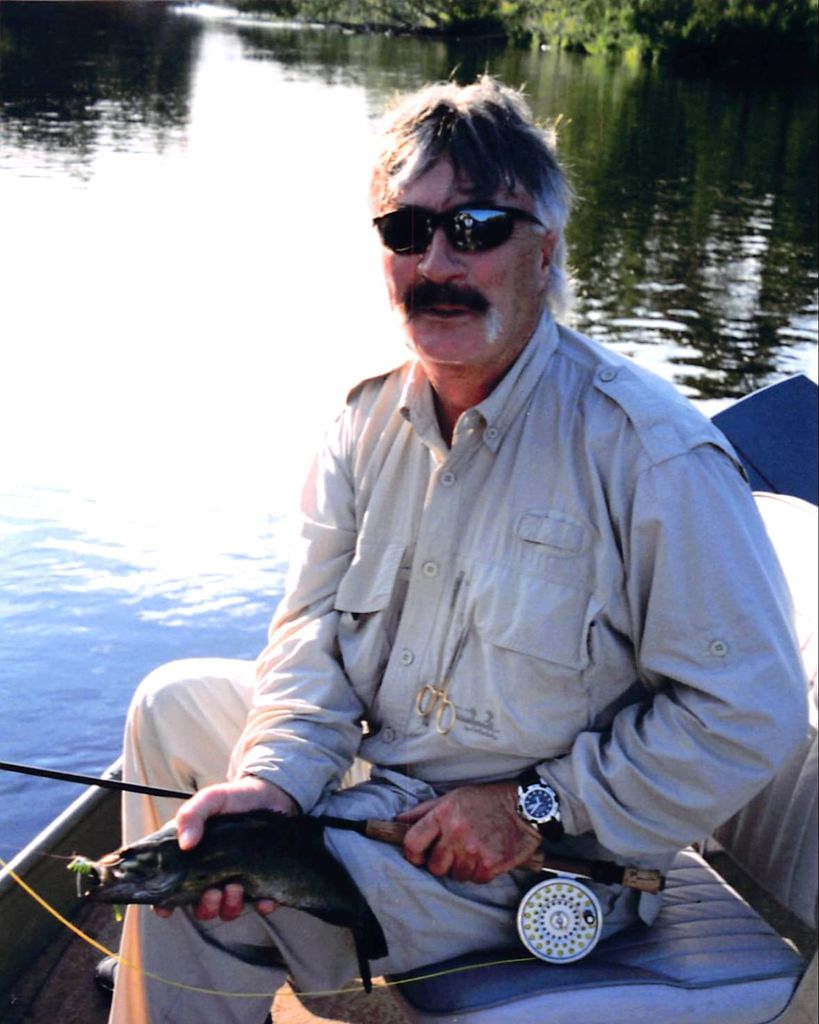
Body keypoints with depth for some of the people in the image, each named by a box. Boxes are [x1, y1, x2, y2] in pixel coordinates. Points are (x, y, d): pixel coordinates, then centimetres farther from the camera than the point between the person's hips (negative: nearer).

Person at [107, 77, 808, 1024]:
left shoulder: (653, 452, -25)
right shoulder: (371, 416, -2)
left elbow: (750, 714, -24)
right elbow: (316, 624, 0)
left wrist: (537, 809, -23)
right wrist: (276, 776, -19)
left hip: (540, 864, -7)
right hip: (370, 763, 8)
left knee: (195, 906, -17)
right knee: (172, 704, 14)